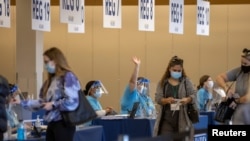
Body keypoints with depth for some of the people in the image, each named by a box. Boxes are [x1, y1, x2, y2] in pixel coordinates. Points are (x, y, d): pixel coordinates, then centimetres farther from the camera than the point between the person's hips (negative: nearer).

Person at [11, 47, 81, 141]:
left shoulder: (68, 77, -13)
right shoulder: (50, 80, 15)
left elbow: (72, 102, -21)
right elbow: (42, 102, 20)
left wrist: (54, 105, -12)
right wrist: (22, 103, 16)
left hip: (63, 124, -9)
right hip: (52, 124, 9)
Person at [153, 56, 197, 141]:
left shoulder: (186, 81, 7)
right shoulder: (163, 83, 5)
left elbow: (194, 95, 0)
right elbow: (157, 98, -2)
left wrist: (188, 99, -22)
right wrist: (166, 100, -23)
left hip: (182, 119, 1)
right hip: (167, 119, -1)